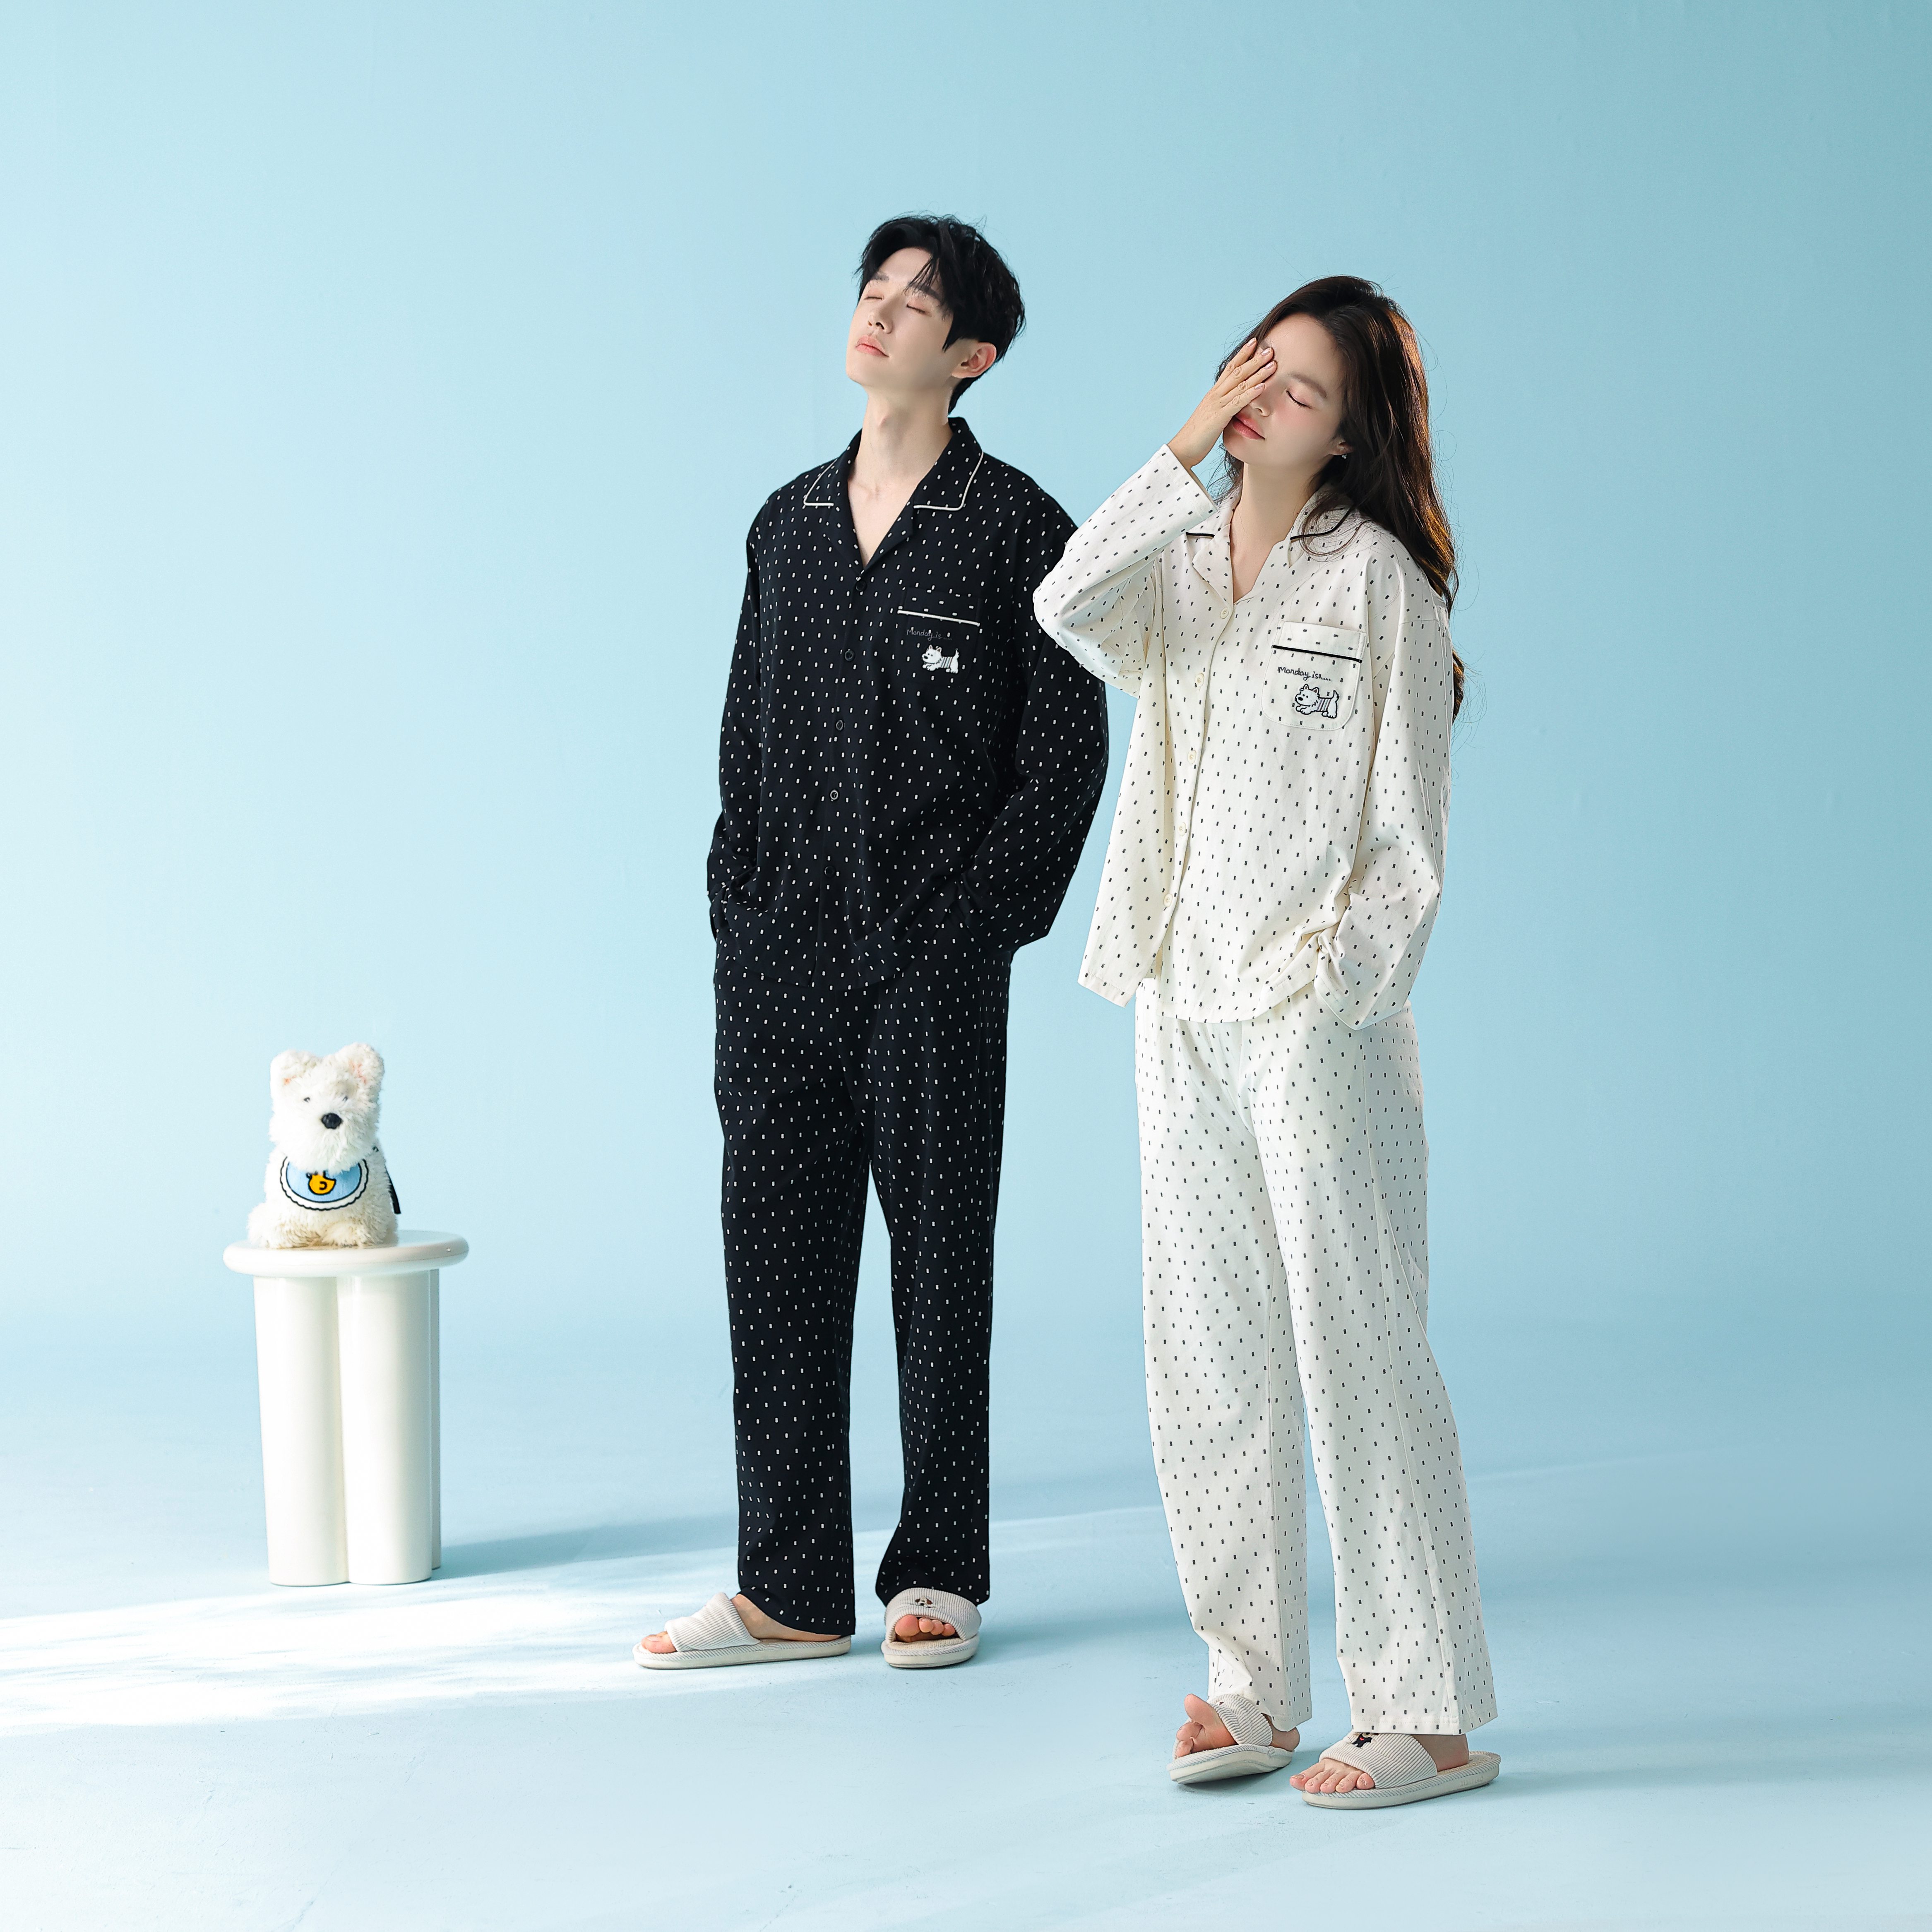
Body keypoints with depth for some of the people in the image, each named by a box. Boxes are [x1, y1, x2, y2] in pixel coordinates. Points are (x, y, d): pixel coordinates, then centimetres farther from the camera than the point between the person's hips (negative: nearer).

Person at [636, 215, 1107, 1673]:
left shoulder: (1016, 530, -2)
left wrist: (980, 920, -10)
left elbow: (1066, 759, -4)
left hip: (933, 963, -5)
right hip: (778, 953, 5)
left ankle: (937, 1576, 15)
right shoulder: (790, 524, 15)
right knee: (778, 1253, 5)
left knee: (939, 1255, 4)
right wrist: (735, 895, 7)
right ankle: (793, 1591, 12)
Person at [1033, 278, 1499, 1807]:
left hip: (1321, 1022, -6)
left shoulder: (1379, 581, -3)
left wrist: (1337, 974, -16)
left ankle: (1434, 1719, 3)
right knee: (1206, 1364, 9)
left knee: (1359, 1357, -4)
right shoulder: (1176, 565, 12)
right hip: (1183, 1018, 6)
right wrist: (1185, 448, -12)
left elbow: (1409, 837, -5)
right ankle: (1254, 1689, 20)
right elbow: (1067, 607, -11)